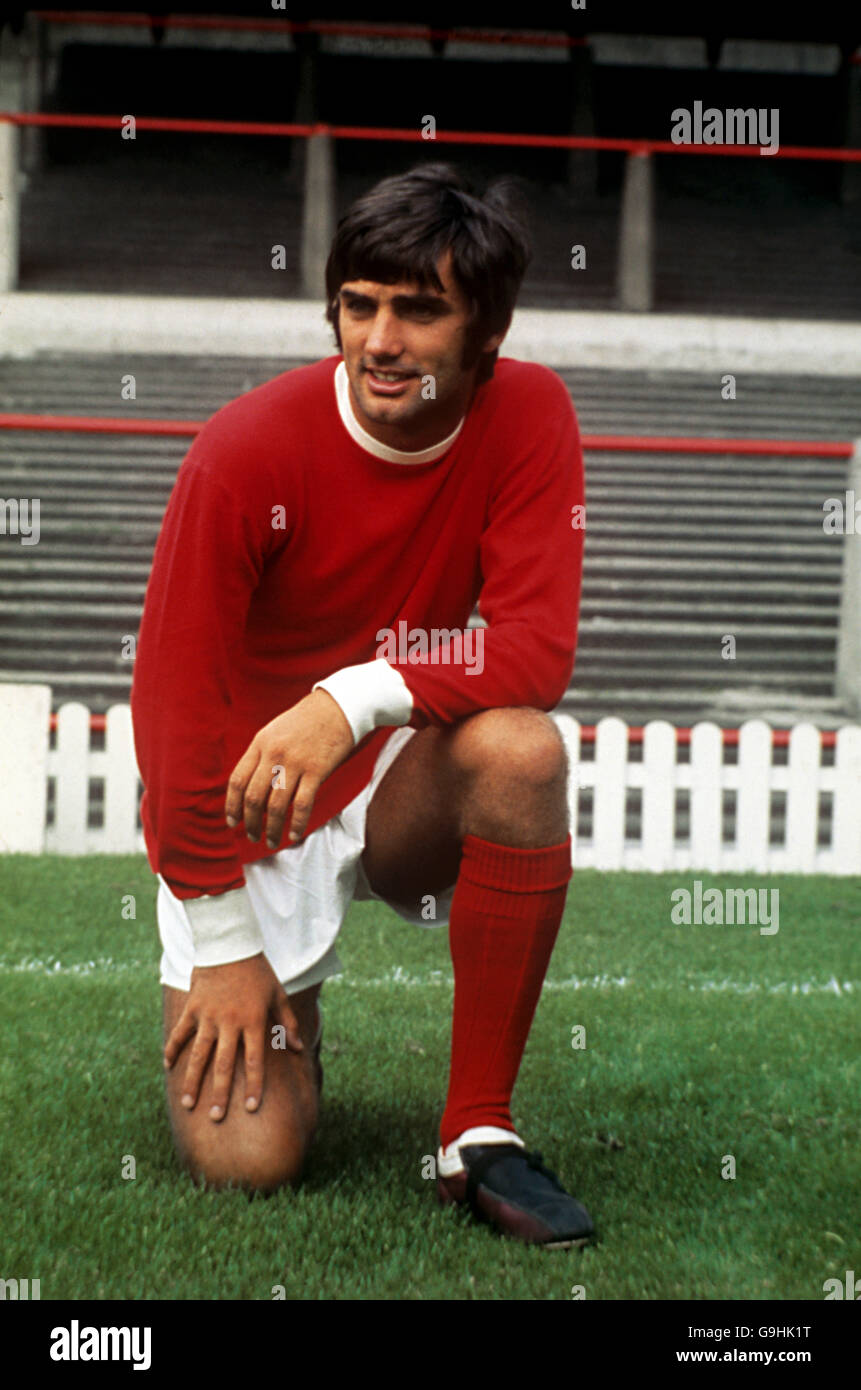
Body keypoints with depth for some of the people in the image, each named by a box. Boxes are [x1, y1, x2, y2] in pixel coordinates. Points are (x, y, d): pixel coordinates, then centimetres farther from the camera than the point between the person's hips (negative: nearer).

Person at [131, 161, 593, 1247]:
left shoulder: (528, 415, -11)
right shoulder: (246, 452, -20)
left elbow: (538, 645, -20)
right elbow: (175, 701, -15)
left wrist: (357, 699, -37)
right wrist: (224, 948, -13)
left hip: (402, 792, 2)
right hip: (249, 821, -2)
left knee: (520, 746, -34)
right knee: (245, 1162, -15)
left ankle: (479, 1133, -20)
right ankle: (279, 1016, 23)